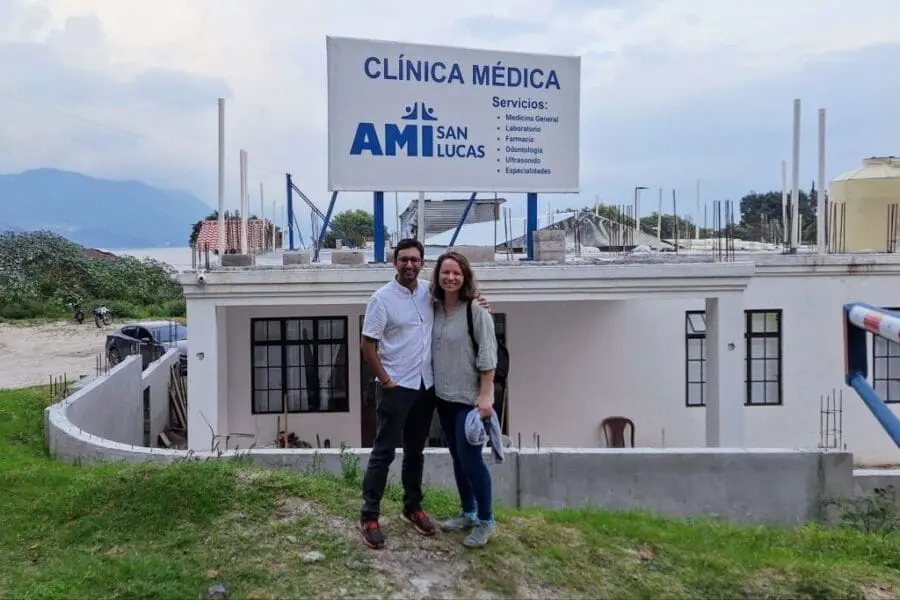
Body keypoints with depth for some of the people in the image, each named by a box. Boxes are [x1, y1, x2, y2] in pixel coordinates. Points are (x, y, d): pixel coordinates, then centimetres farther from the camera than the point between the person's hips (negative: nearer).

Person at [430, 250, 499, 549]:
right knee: (457, 458, 15)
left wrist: (485, 395, -19)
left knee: (470, 458, -4)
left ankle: (485, 521, 12)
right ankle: (468, 513, 30)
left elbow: (488, 355, -14)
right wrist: (434, 387, 9)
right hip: (443, 397, 7)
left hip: (470, 398, -6)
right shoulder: (434, 308, 5)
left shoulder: (476, 310, -13)